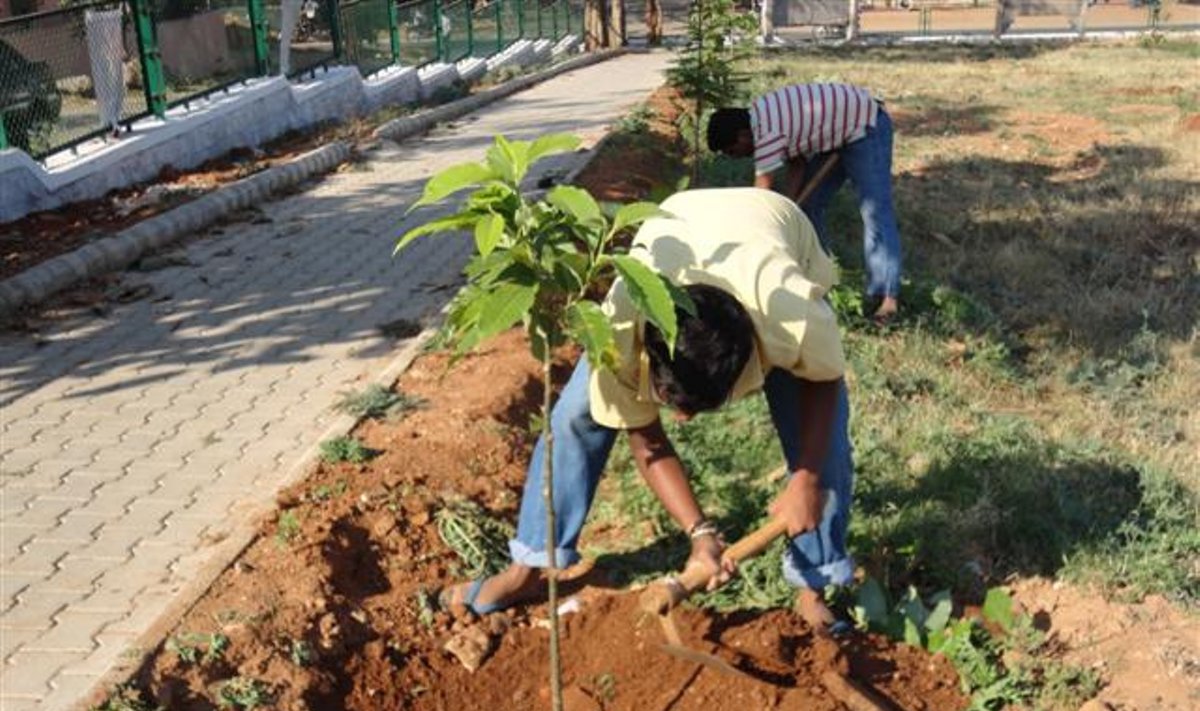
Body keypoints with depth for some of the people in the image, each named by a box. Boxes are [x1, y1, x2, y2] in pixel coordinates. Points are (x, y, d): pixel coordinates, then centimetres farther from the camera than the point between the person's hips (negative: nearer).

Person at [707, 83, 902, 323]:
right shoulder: (758, 118, 0)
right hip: (834, 135, 10)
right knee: (807, 204, 9)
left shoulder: (767, 133, -29)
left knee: (874, 211, -16)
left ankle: (886, 295, -20)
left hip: (865, 126, -10)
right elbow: (797, 164, 1)